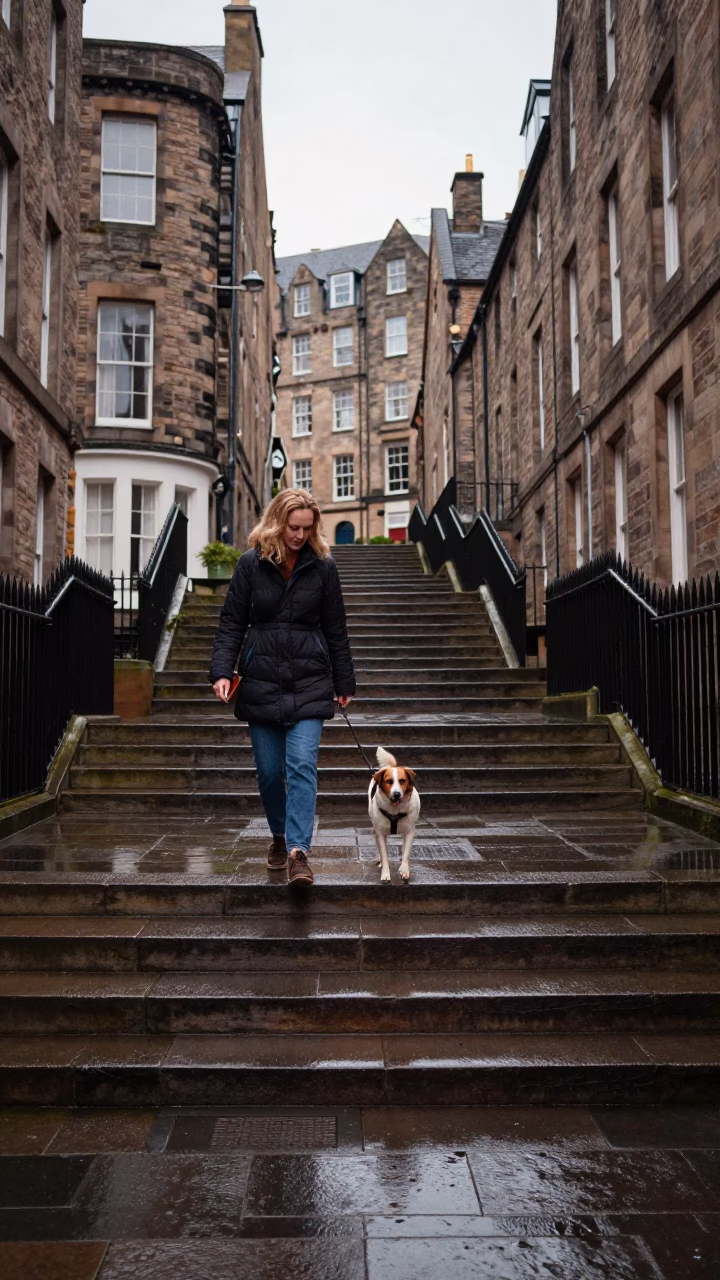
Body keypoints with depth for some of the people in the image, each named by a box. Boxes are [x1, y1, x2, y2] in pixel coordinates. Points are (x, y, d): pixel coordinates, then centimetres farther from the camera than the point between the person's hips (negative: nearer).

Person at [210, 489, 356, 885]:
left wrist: (344, 683, 10)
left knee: (302, 764, -12)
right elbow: (232, 622, 2)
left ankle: (298, 851, -13)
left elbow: (335, 630, 7)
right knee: (269, 770, 9)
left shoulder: (323, 566, 2)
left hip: (309, 681, -1)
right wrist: (222, 670, -10)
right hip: (261, 681, 1)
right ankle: (280, 836, 31)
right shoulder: (251, 563, 1)